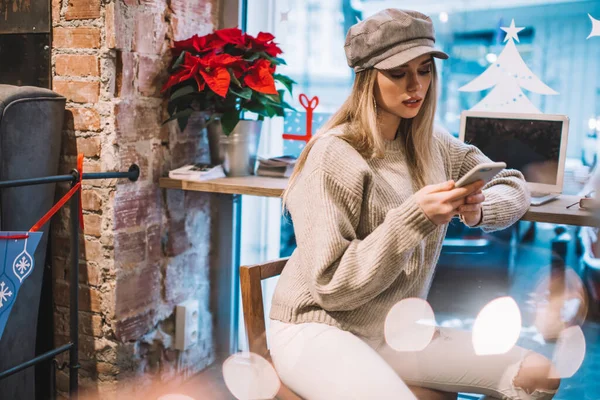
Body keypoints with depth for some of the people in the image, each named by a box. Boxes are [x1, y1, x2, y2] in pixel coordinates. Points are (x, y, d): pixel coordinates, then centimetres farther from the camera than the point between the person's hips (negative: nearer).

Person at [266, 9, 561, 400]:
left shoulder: (433, 146, 4)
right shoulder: (335, 155, -15)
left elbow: (515, 188, 10)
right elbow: (332, 286, -16)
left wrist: (478, 209, -13)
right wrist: (413, 219, -26)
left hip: (397, 331, 7)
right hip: (319, 329, -6)